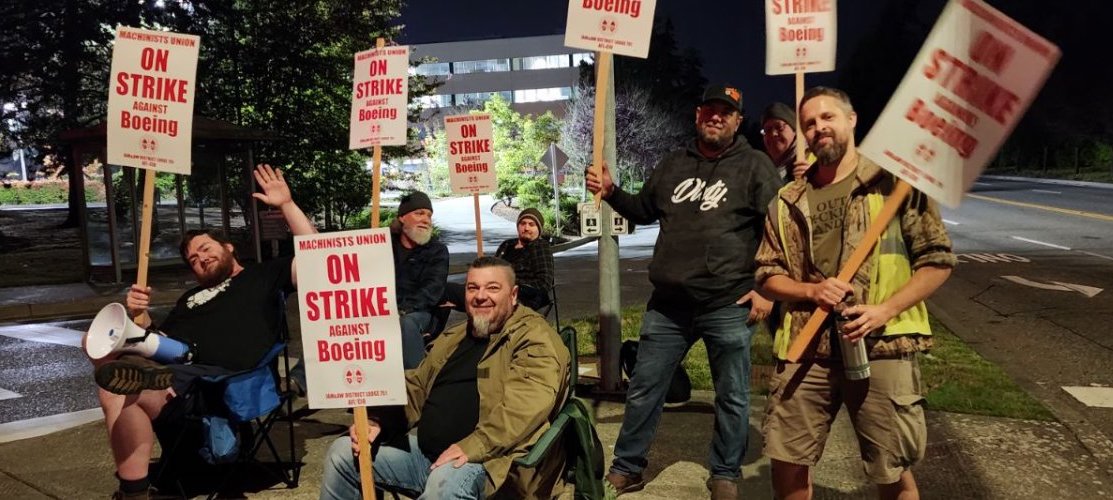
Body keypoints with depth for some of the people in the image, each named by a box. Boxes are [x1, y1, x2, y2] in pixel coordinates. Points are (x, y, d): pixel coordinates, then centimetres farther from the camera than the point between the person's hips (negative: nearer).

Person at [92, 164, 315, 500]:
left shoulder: (264, 275, 21)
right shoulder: (191, 298, 38)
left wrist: (286, 204, 1)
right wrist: (139, 315, 11)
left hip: (222, 379, -7)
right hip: (173, 369, 7)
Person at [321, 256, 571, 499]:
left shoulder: (534, 338, -6)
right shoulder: (453, 338, 21)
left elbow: (526, 403, -22)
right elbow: (416, 387, 25)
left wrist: (474, 446, -30)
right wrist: (378, 422, 7)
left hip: (488, 461, -8)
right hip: (425, 450, 8)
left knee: (446, 480, -39)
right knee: (342, 452, 5)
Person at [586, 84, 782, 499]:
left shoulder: (754, 165, 0)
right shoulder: (673, 164, 13)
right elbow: (644, 210, 25)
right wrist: (611, 192, 8)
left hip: (728, 306, -3)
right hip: (668, 304, 4)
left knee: (732, 396, 9)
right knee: (643, 390, 10)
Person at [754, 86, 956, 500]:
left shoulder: (895, 182, 0)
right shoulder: (789, 200, 10)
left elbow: (938, 259, -2)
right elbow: (767, 275, 11)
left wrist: (886, 310, -16)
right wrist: (811, 290, -10)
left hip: (881, 348, -3)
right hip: (806, 350, 3)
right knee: (786, 462, 10)